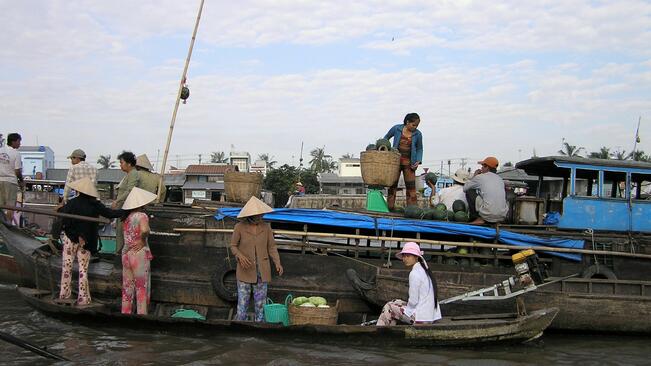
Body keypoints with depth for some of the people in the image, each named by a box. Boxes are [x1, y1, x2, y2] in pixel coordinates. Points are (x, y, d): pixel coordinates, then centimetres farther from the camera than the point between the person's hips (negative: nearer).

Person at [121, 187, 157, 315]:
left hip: (126, 254, 6)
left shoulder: (126, 218, 7)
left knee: (127, 287, 15)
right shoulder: (142, 215, -14)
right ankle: (141, 313, 10)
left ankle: (125, 311, 22)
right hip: (139, 254, -6)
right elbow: (145, 231, -30)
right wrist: (142, 241, -15)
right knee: (142, 287, 6)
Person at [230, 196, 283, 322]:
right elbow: (233, 246, 0)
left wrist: (277, 263, -12)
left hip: (262, 271, 2)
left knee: (260, 302, 7)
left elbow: (272, 247, 2)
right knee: (242, 302, 1)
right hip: (245, 270, -2)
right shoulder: (240, 227, -8)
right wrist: (240, 256, -20)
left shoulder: (266, 227, -2)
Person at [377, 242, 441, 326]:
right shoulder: (424, 270, 11)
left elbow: (413, 301, -17)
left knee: (388, 308, 5)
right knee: (397, 303, 24)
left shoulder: (414, 274, -16)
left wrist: (406, 308, 1)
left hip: (421, 318, -9)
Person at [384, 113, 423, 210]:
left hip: (409, 162, 0)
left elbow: (419, 149, 11)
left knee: (411, 185, -3)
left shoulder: (417, 134, -1)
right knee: (393, 183, 2)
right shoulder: (396, 129, -3)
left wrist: (418, 161, -4)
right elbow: (386, 138, 14)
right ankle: (390, 206, 6)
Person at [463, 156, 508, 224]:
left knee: (469, 191, 10)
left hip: (488, 216, -6)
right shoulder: (500, 179, 16)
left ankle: (477, 218, 11)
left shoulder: (480, 177, 0)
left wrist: (474, 176, 26)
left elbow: (465, 188, 14)